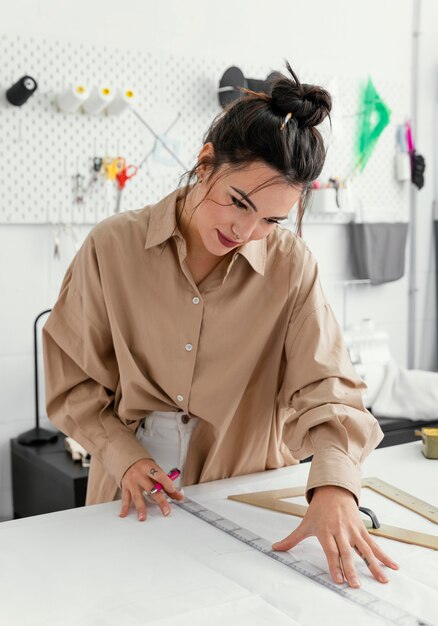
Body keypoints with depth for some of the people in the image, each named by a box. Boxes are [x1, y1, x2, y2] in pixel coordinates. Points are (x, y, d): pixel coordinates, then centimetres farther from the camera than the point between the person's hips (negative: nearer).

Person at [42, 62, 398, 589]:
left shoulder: (291, 265, -10)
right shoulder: (113, 247, -11)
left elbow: (325, 387, -18)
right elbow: (72, 379, -4)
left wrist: (334, 485, -34)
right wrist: (124, 456, -16)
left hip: (247, 496, 0)